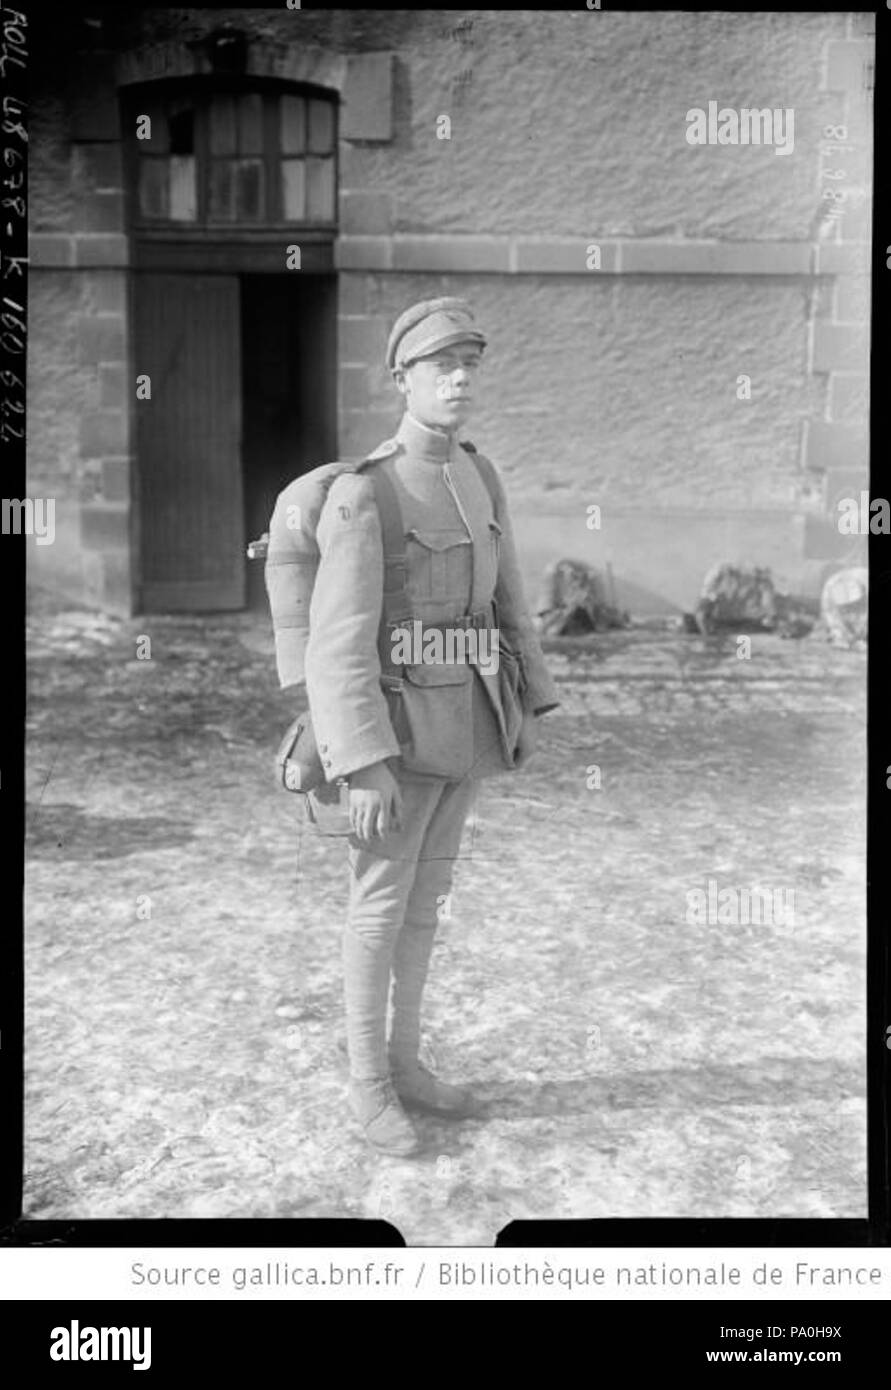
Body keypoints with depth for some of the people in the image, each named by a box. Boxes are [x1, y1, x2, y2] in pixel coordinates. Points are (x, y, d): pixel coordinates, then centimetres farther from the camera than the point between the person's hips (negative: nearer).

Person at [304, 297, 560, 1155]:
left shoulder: (479, 477, 6)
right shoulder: (360, 497, -19)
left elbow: (504, 600, 13)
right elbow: (339, 642, -21)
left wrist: (530, 708, 13)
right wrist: (366, 766, -24)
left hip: (463, 717, 8)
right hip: (397, 725, -8)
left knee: (426, 892, 16)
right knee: (381, 904, 3)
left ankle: (403, 1061, 31)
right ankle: (368, 1085, 21)